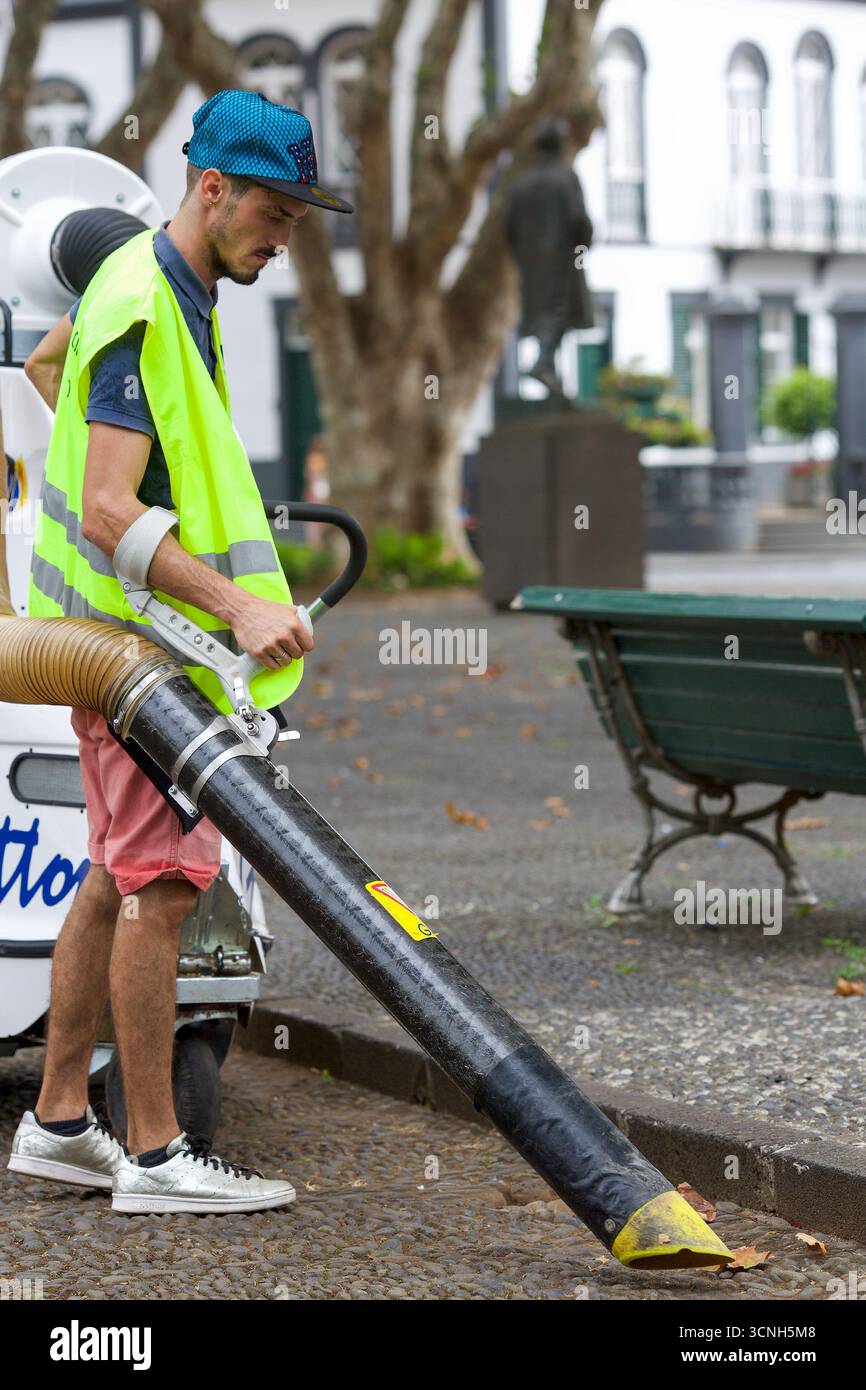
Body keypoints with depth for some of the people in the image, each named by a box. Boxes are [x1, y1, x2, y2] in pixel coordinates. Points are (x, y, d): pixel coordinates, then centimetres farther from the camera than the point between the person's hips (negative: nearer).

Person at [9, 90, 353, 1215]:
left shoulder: (155, 281, 11)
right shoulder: (146, 314, -21)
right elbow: (109, 511, -29)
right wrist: (236, 605, -36)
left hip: (130, 625, 10)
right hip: (135, 630, -10)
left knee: (122, 878, 13)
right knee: (164, 879, -10)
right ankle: (155, 1154, -6)